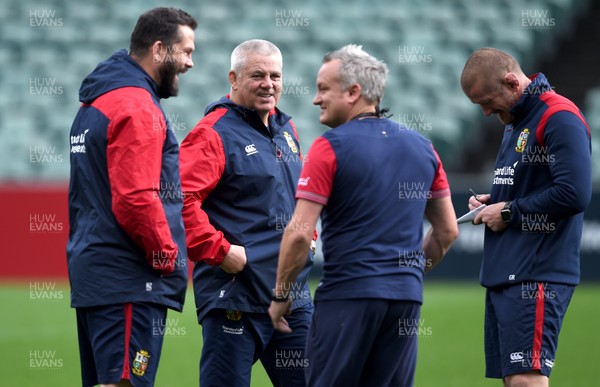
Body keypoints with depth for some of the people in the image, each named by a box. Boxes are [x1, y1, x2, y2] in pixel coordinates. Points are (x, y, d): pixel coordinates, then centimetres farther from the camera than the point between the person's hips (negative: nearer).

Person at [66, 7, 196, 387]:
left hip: (93, 272, 10)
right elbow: (135, 200, -22)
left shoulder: (97, 102, 19)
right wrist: (168, 255, -11)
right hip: (130, 283, -10)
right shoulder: (137, 107, -14)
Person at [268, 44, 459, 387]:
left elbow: (299, 233, -12)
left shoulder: (331, 147, -7)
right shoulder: (422, 146, 11)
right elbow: (448, 231, 16)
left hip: (348, 296, -6)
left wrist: (281, 296, -1)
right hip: (408, 296, 6)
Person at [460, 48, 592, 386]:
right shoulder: (515, 123, 18)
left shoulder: (559, 119, -13)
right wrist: (492, 202, 9)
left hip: (536, 278, -10)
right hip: (504, 274, 10)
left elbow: (574, 194, -23)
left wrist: (509, 212, -14)